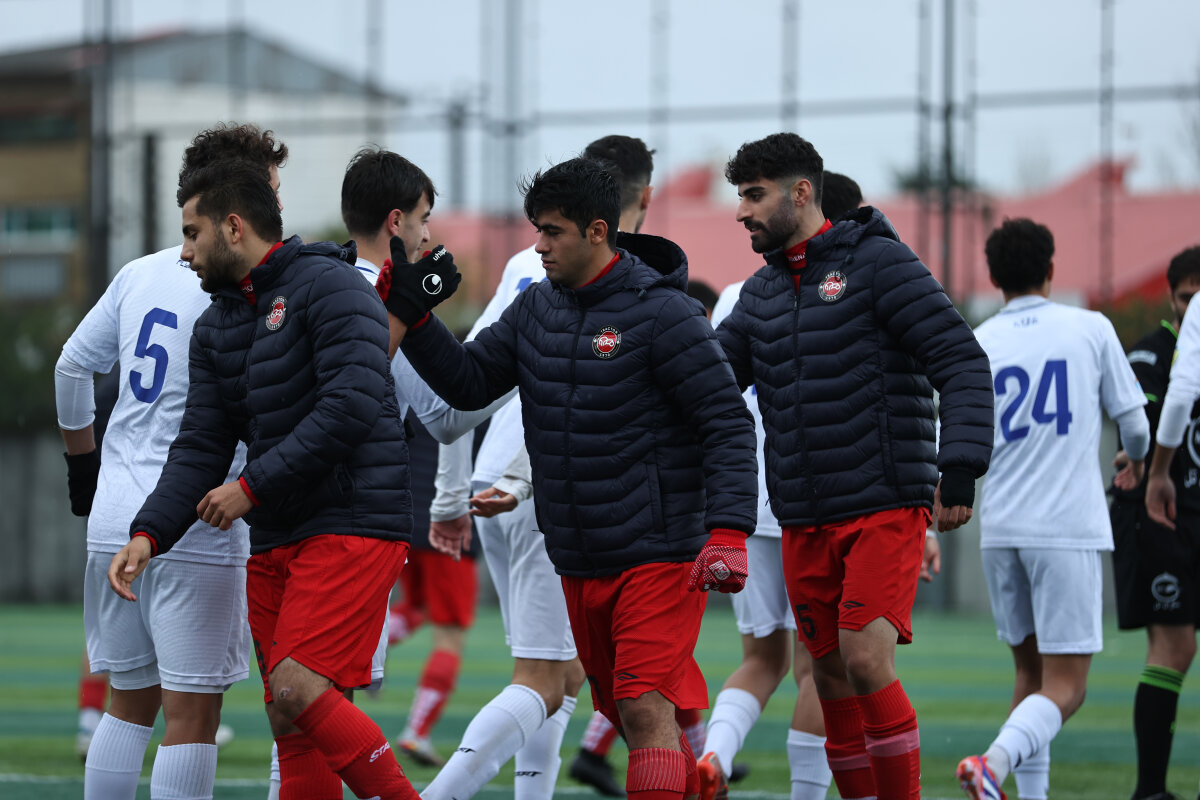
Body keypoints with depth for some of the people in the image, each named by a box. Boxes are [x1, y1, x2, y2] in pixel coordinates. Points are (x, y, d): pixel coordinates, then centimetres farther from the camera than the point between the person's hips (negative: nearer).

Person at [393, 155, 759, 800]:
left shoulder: (660, 312, -12)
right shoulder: (537, 307, 8)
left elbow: (728, 425, -13)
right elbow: (467, 382, 9)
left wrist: (728, 532, -22)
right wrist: (412, 317, -6)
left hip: (658, 554, -7)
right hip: (578, 564, 7)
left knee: (646, 708, -17)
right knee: (629, 714, 14)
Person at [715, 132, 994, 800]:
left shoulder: (878, 262, -6)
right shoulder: (763, 292, 14)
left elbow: (964, 363, -10)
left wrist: (961, 467, -20)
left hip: (885, 510, -6)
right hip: (805, 523, 6)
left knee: (866, 660, -18)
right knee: (832, 677, 5)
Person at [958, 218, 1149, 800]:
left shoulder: (975, 345, 4)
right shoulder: (1092, 330, 1)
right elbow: (1132, 419, 9)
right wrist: (1137, 459, 31)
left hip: (999, 531, 3)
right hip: (1069, 528, -3)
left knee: (1031, 671, 18)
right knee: (1064, 687, -6)